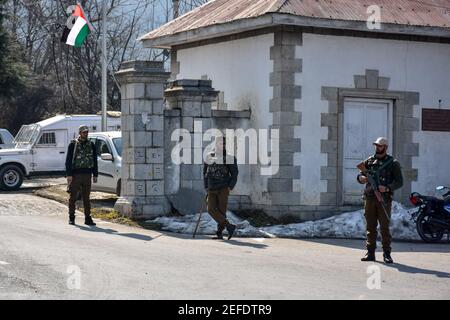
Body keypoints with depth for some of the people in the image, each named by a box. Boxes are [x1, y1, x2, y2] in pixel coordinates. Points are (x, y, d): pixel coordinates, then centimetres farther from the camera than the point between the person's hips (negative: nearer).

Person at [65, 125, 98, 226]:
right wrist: (69, 174, -11)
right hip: (75, 174, -3)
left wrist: (95, 175, 9)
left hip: (87, 175, 3)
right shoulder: (73, 144, 1)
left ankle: (88, 218, 7)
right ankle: (71, 218, 8)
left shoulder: (91, 145, 12)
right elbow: (68, 160, -2)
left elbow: (94, 161, 15)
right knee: (73, 197, 1)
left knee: (86, 198, 5)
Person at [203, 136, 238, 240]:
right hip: (212, 190, 3)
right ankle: (229, 226, -9)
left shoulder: (229, 157, 0)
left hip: (223, 189, -3)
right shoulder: (209, 157, 9)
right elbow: (205, 172, 17)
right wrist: (206, 187, 10)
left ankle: (219, 233, 0)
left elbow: (234, 174, 1)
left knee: (221, 211, -6)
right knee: (211, 210, -9)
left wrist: (230, 187, -10)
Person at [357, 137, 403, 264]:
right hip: (370, 198, 4)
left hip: (384, 199, -4)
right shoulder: (369, 161, 12)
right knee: (370, 227, 5)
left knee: (385, 227, -4)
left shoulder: (393, 163, 2)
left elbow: (399, 182, -2)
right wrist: (361, 178, -11)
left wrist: (387, 188, -19)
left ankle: (387, 254, 1)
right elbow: (360, 175, 13)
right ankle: (370, 253, 10)